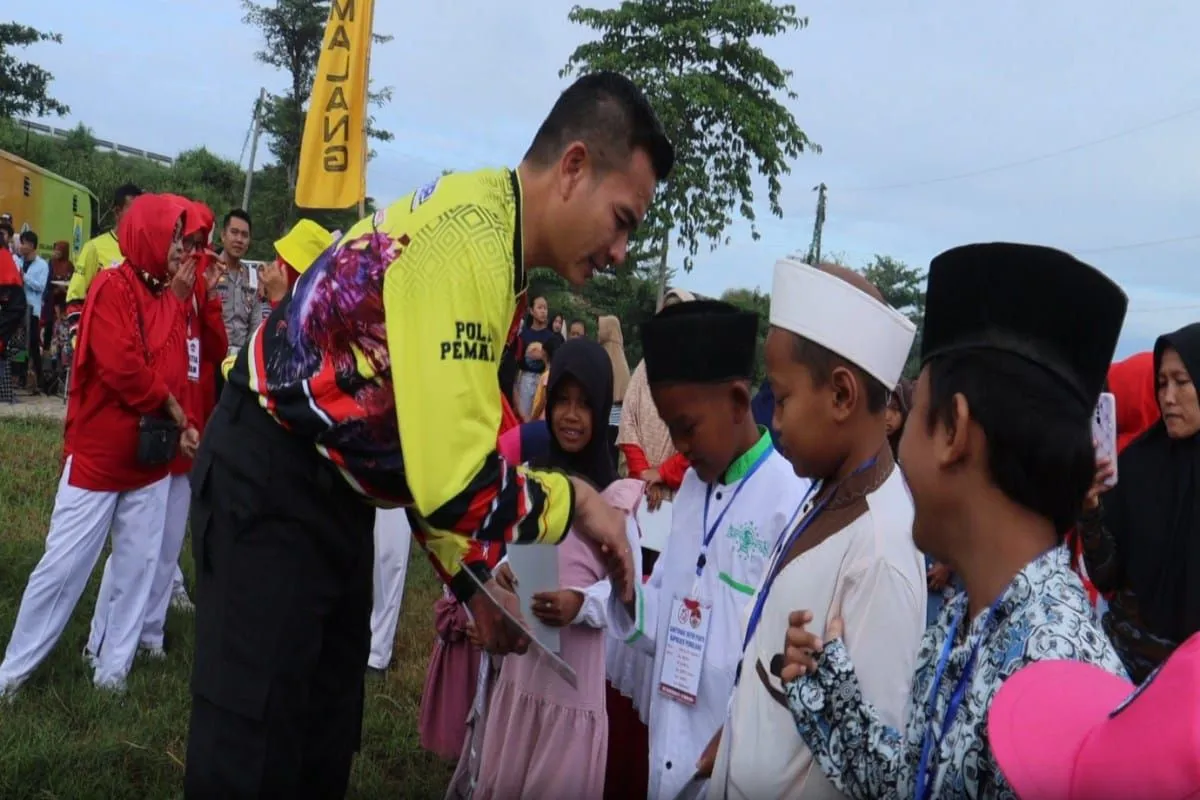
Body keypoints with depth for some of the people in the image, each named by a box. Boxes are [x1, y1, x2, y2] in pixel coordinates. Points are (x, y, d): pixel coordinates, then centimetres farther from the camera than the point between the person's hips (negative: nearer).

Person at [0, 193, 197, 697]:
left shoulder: (171, 302, 9)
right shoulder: (112, 288, -13)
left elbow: (177, 373, 9)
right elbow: (122, 367, -23)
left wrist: (182, 427, -7)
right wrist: (176, 414, -12)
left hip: (151, 458, 7)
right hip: (98, 453, -6)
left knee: (138, 565, 9)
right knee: (64, 564, 0)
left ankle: (113, 668, 21)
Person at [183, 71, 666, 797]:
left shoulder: (496, 240, 7)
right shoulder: (473, 236, -25)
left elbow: (436, 450, 14)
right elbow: (455, 482, -32)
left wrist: (471, 580, 9)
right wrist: (573, 500, -15)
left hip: (337, 491, 10)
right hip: (270, 488, -10)